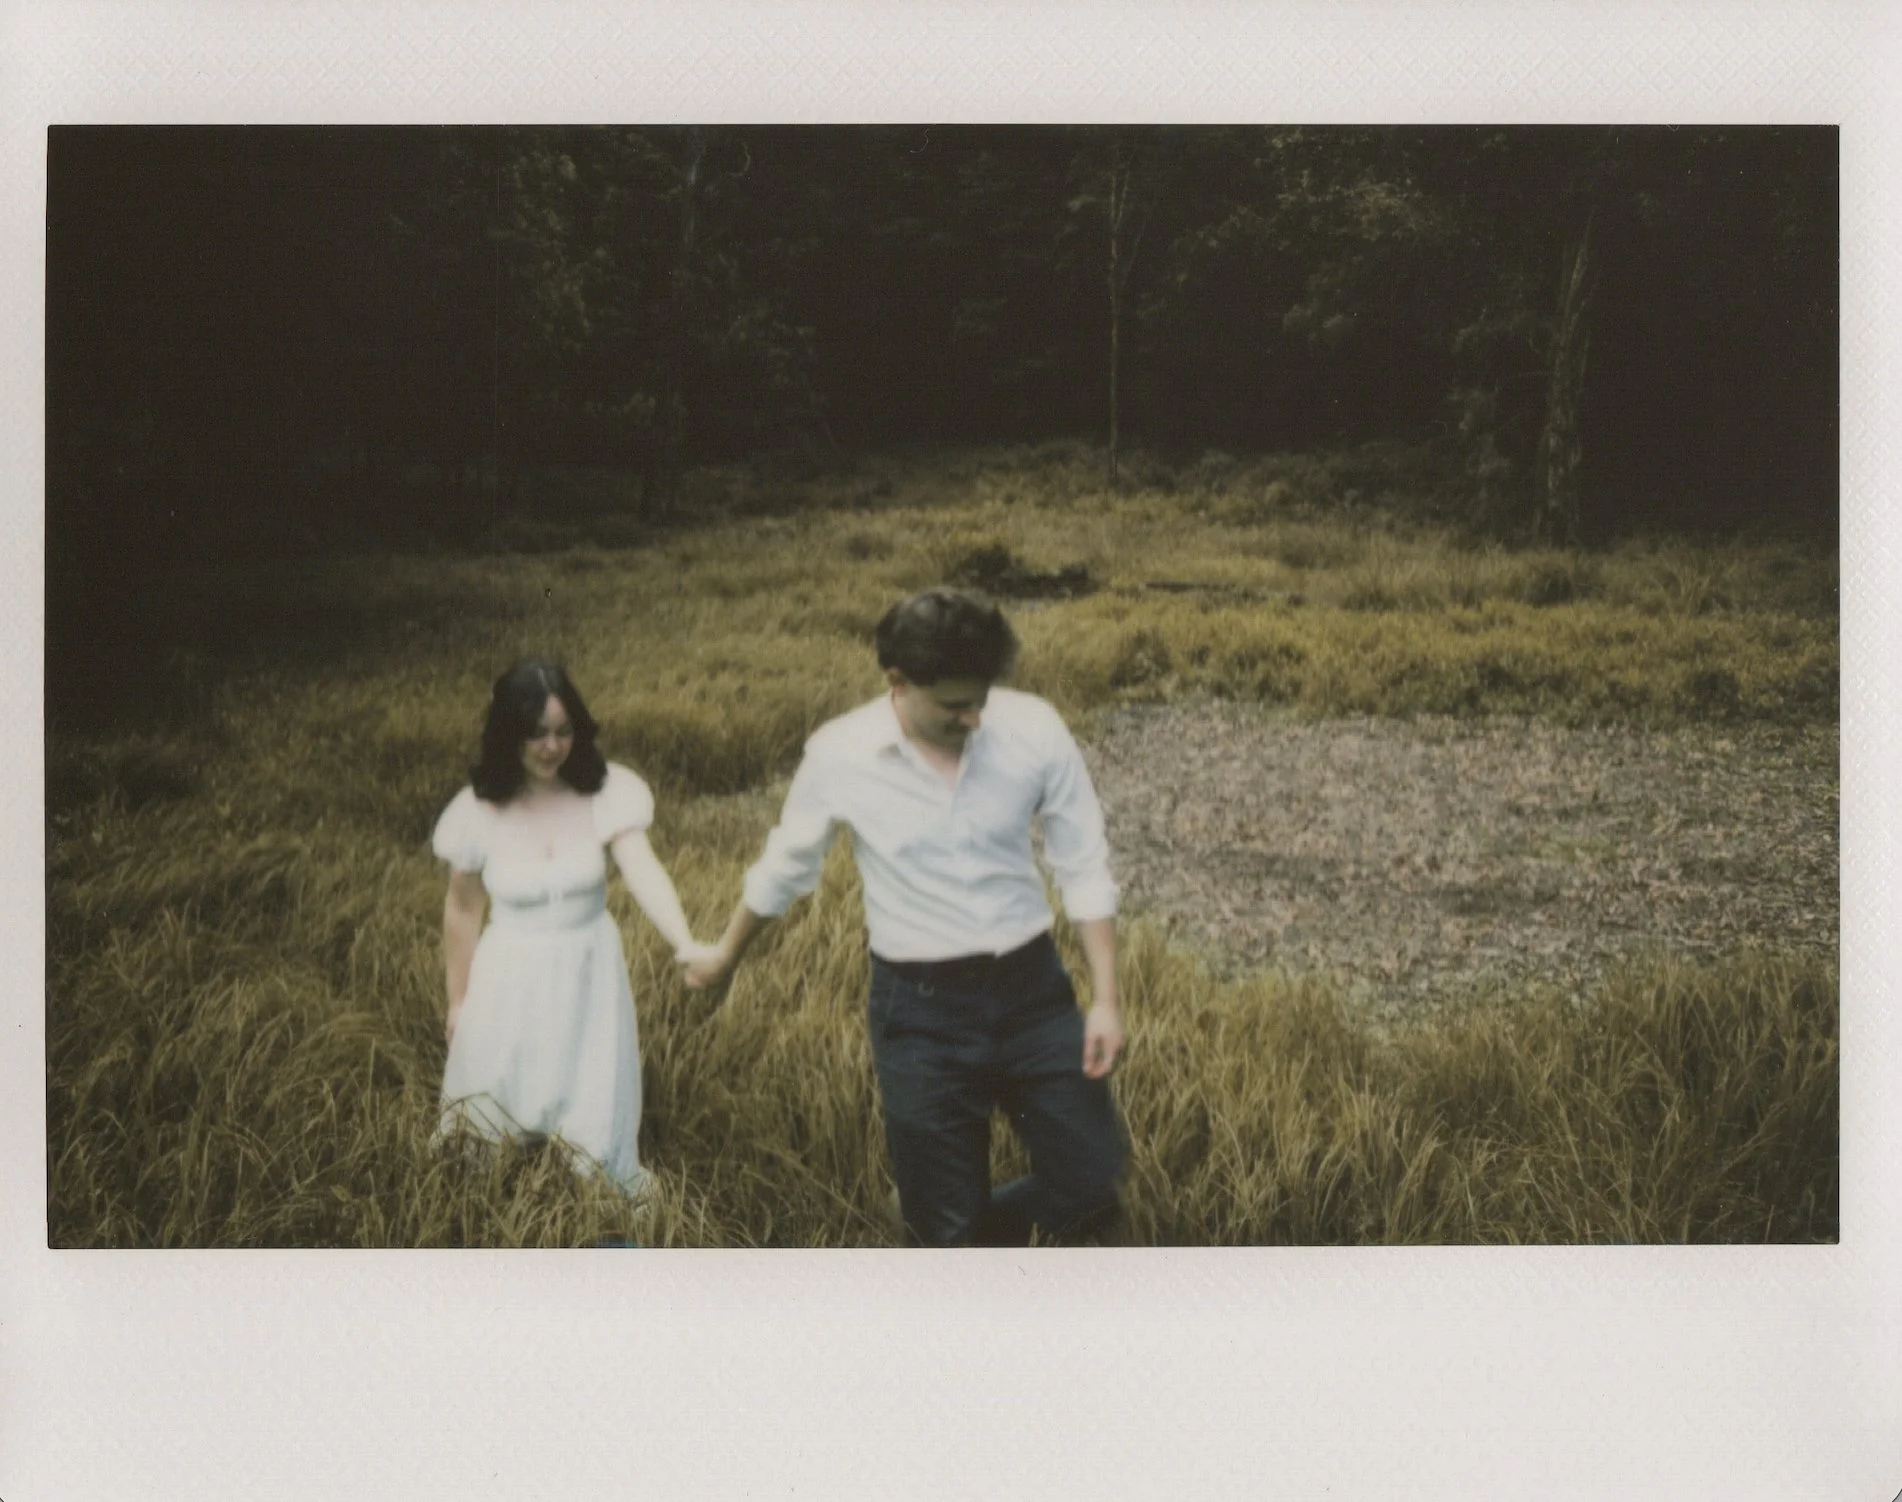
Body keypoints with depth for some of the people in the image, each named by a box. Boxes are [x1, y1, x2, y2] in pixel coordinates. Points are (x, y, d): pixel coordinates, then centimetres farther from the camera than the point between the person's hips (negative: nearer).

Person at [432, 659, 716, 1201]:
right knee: (498, 1117, 13)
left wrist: (685, 943, -45)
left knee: (590, 1120, 10)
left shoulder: (606, 793, -15)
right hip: (513, 980, 0)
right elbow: (462, 910, 0)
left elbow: (644, 871, -27)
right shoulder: (478, 811, -13)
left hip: (589, 974, 0)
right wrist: (459, 1000, 9)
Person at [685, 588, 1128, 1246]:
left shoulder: (1033, 729, -10)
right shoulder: (839, 755, -12)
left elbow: (1084, 869, -1)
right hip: (919, 1010, -2)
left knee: (1091, 1187, 6)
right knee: (947, 1230, 6)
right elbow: (783, 870, 7)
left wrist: (1106, 999, -5)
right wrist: (725, 956, 22)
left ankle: (957, 1239, 35)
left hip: (1032, 991, 2)